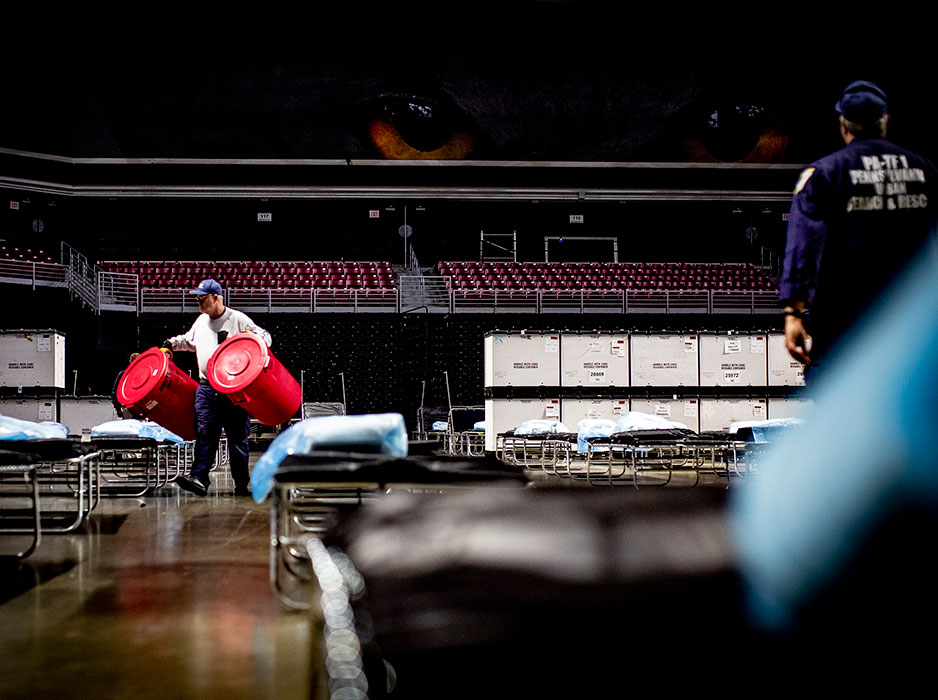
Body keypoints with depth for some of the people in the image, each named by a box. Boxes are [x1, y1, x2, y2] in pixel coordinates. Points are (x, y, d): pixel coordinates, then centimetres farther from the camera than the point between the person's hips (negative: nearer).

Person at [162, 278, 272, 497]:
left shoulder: (238, 319, -1)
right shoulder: (201, 321, 16)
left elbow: (265, 337, 1)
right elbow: (189, 340, 35)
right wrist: (171, 343, 19)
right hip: (206, 387, 4)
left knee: (237, 436, 3)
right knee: (204, 432, -9)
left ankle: (242, 484, 11)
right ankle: (199, 478, -17)